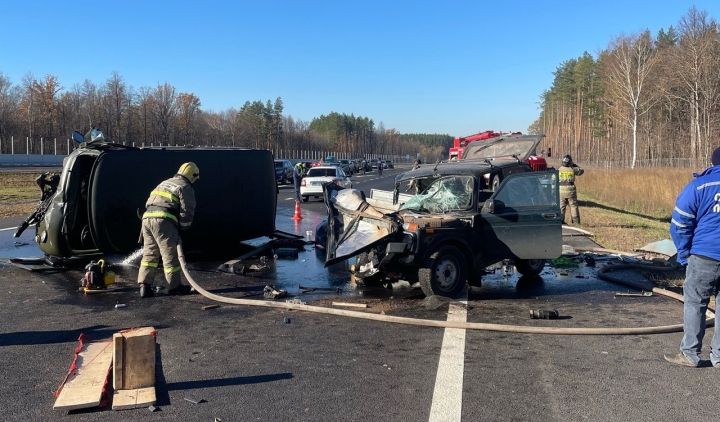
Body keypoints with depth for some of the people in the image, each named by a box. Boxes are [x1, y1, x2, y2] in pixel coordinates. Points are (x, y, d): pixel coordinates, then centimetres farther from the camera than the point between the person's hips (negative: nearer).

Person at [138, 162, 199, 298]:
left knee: (149, 253, 12)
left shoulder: (165, 183, 29)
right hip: (163, 220, -8)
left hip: (147, 217, 8)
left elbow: (149, 203, 28)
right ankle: (174, 286, 8)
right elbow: (187, 210, -4)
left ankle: (145, 286, 10)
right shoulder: (185, 187, 5)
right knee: (170, 254, 1)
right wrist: (182, 228, 8)